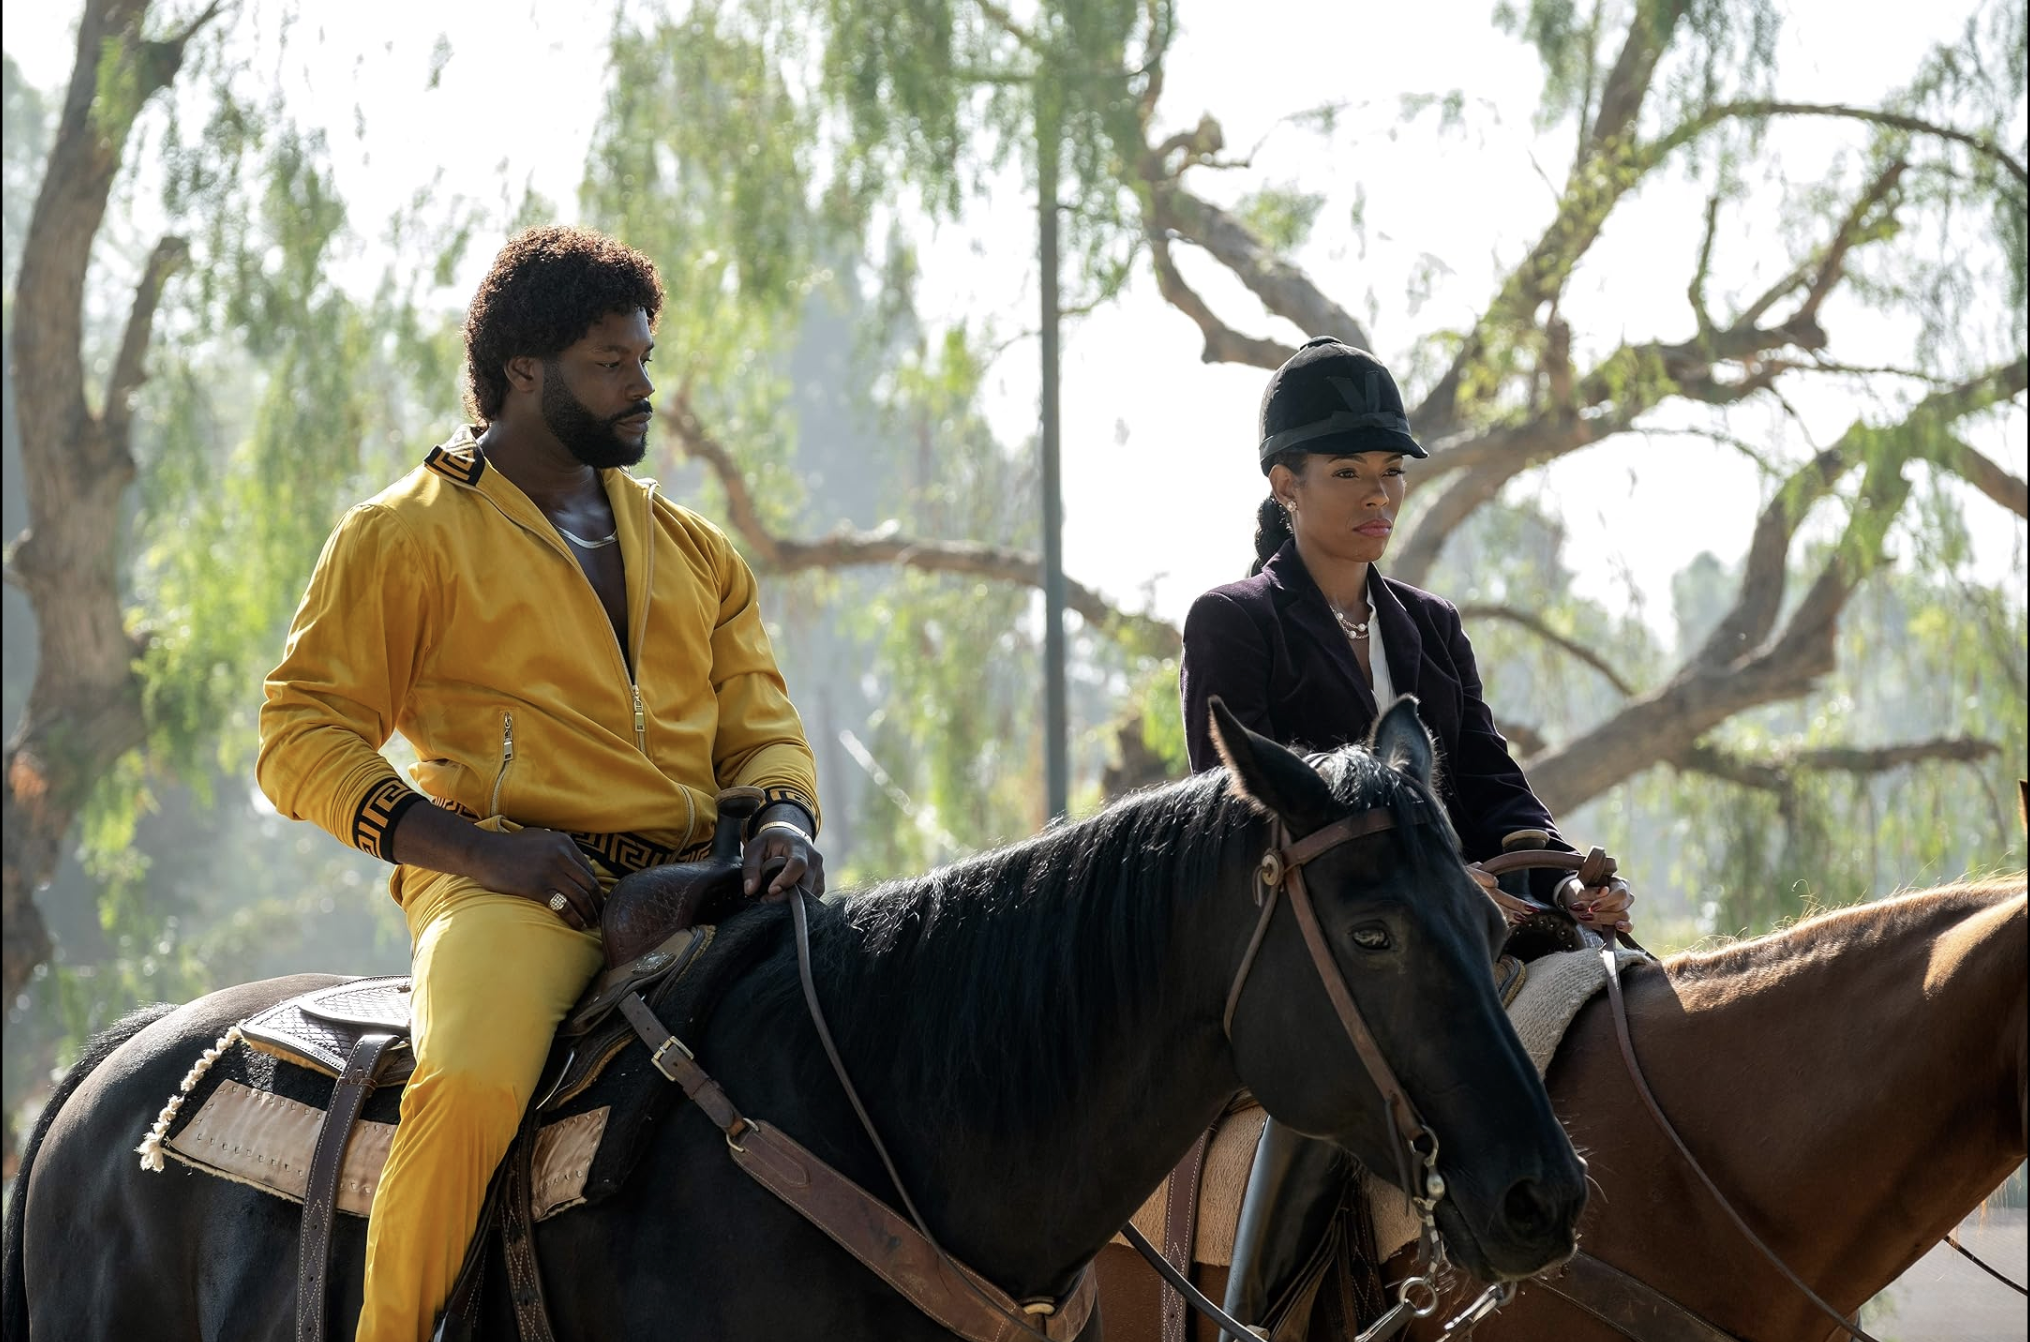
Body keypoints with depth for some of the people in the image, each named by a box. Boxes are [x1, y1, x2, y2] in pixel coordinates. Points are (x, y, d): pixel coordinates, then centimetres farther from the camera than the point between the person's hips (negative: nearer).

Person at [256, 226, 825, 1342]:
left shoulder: (695, 550, 23)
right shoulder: (402, 536, 6)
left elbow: (760, 725, 21)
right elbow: (301, 738, 1)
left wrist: (784, 819, -6)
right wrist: (474, 845, -13)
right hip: (509, 887, -5)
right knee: (474, 1078, -36)